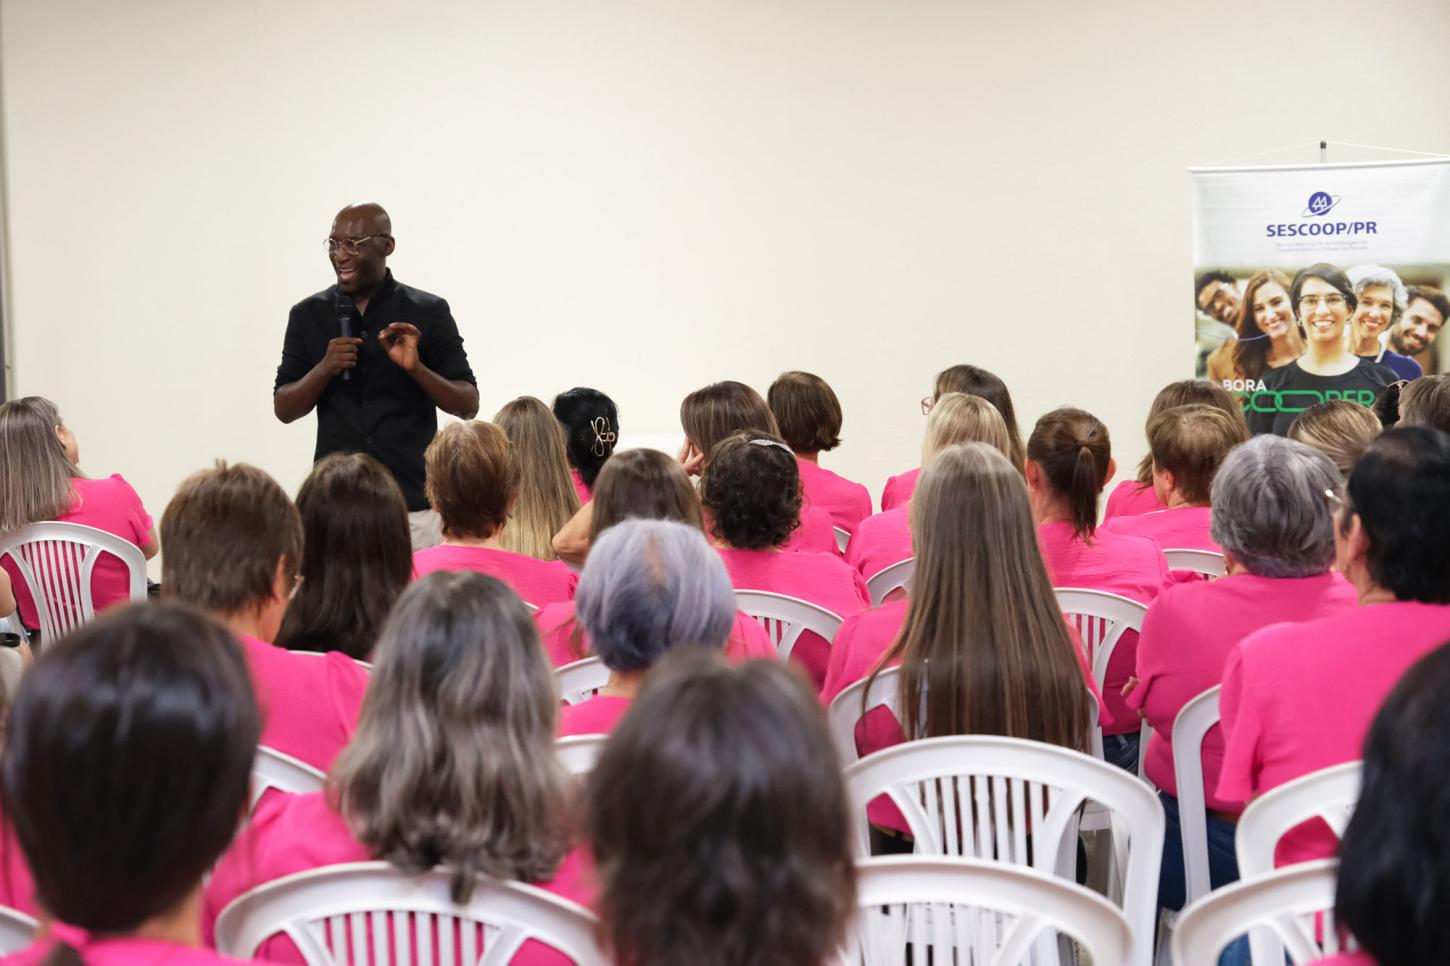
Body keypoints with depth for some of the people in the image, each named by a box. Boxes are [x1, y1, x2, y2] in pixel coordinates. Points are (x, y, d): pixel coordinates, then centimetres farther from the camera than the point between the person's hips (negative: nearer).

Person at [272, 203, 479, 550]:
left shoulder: (429, 312, 1)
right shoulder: (309, 315, 7)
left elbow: (468, 406, 0)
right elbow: (284, 409, 7)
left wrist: (416, 368, -17)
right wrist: (324, 369, -11)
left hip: (413, 507, -1)